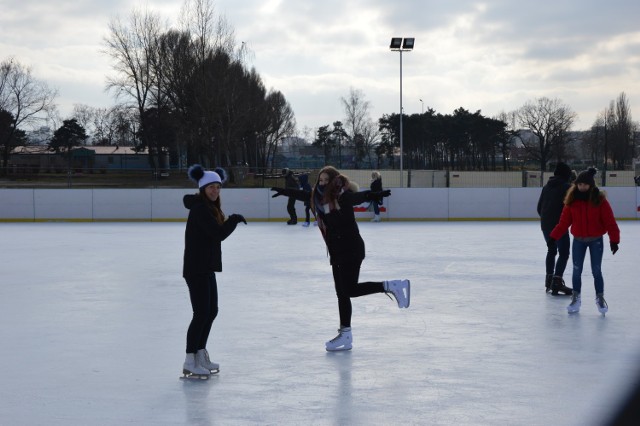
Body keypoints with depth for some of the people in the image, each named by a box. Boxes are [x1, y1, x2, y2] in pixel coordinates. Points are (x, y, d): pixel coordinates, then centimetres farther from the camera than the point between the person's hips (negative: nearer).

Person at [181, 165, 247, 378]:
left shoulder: (210, 208, 15)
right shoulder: (200, 209, -17)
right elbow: (219, 233, -24)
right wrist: (235, 219, -13)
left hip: (207, 268, 10)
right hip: (196, 269, -10)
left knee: (211, 312, 17)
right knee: (201, 313, -7)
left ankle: (201, 355, 29)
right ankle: (190, 363, -1)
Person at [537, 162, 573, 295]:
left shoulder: (547, 187, 12)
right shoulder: (566, 187, -9)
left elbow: (539, 207, 16)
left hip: (545, 224, 7)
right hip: (559, 225, -7)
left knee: (551, 250, 22)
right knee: (564, 253, -5)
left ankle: (549, 280, 28)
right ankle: (557, 282, -17)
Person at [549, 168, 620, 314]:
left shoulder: (600, 200, -10)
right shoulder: (572, 201, -3)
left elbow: (610, 222, -11)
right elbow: (564, 222, -1)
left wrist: (614, 240, -17)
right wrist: (554, 236, -7)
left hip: (595, 240, -2)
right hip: (578, 240, 2)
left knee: (596, 271, 2)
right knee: (577, 271, 6)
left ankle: (600, 298, 18)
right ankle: (576, 298, 19)